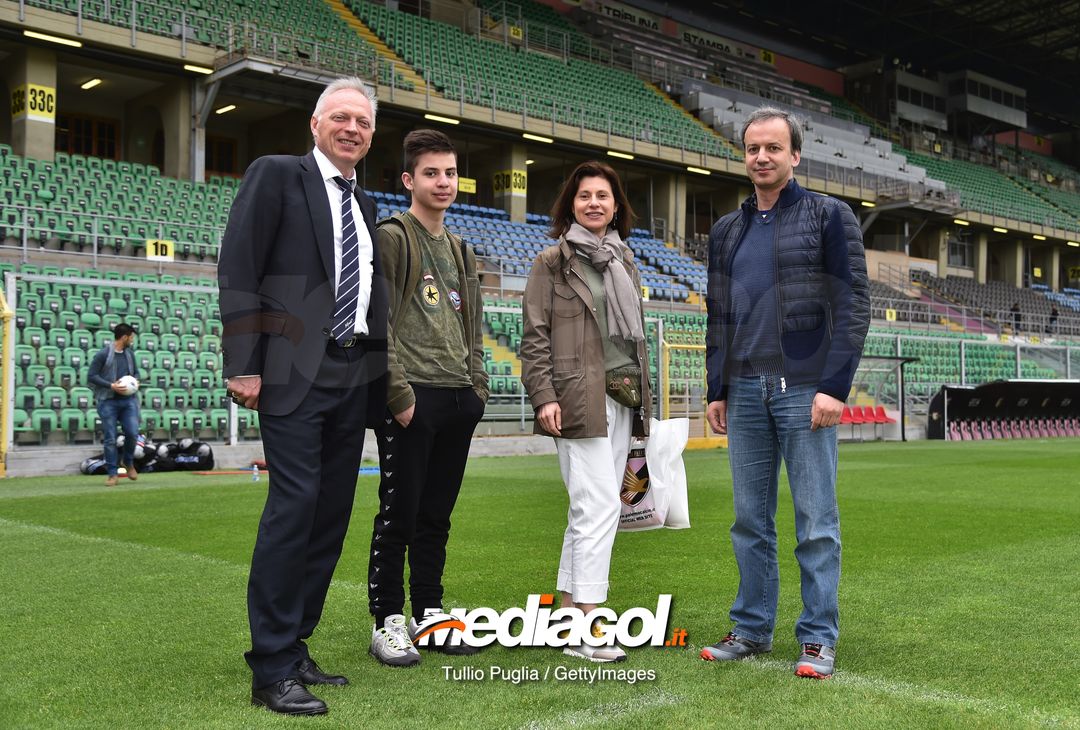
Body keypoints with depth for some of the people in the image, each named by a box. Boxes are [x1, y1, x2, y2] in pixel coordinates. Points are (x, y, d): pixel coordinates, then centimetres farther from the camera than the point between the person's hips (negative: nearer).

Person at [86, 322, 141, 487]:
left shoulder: (130, 354, 10)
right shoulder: (102, 354, -8)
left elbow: (136, 372, 24)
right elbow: (91, 376, -8)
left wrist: (135, 381, 2)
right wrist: (111, 385, -16)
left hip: (128, 399, 4)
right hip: (108, 401, -4)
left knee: (132, 433, -7)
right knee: (110, 439, -1)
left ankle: (129, 462, 20)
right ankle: (112, 473, 8)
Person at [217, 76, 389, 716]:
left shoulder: (365, 205, 21)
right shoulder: (277, 174, 2)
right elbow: (238, 270, -6)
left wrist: (382, 375, 10)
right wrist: (244, 365, -14)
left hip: (355, 376, 7)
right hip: (296, 371, -7)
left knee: (332, 514, 7)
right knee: (296, 503, -12)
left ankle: (295, 647, 18)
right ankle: (271, 670, -4)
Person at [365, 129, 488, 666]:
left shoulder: (462, 252, 20)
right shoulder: (391, 238, -3)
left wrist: (477, 385, 12)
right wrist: (399, 392, -16)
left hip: (459, 400, 7)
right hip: (411, 397, -7)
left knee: (437, 516, 12)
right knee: (399, 514, -2)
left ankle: (429, 614, 21)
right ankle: (388, 621, 7)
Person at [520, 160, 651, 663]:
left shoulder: (624, 261, 19)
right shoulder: (552, 262, 0)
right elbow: (535, 336, -5)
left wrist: (642, 396, 18)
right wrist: (544, 397, -15)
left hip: (621, 399, 7)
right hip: (579, 399, -7)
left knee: (589, 510, 9)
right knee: (599, 507, -13)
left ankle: (566, 611, 18)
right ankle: (586, 631, -10)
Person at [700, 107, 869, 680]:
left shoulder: (829, 217, 0)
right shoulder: (726, 231, 16)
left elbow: (854, 305, -6)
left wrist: (835, 387, -14)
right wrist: (716, 389, 11)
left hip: (806, 389, -5)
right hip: (744, 392, 5)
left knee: (815, 521, 0)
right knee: (750, 520, 9)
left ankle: (819, 639, 9)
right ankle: (752, 630, 19)